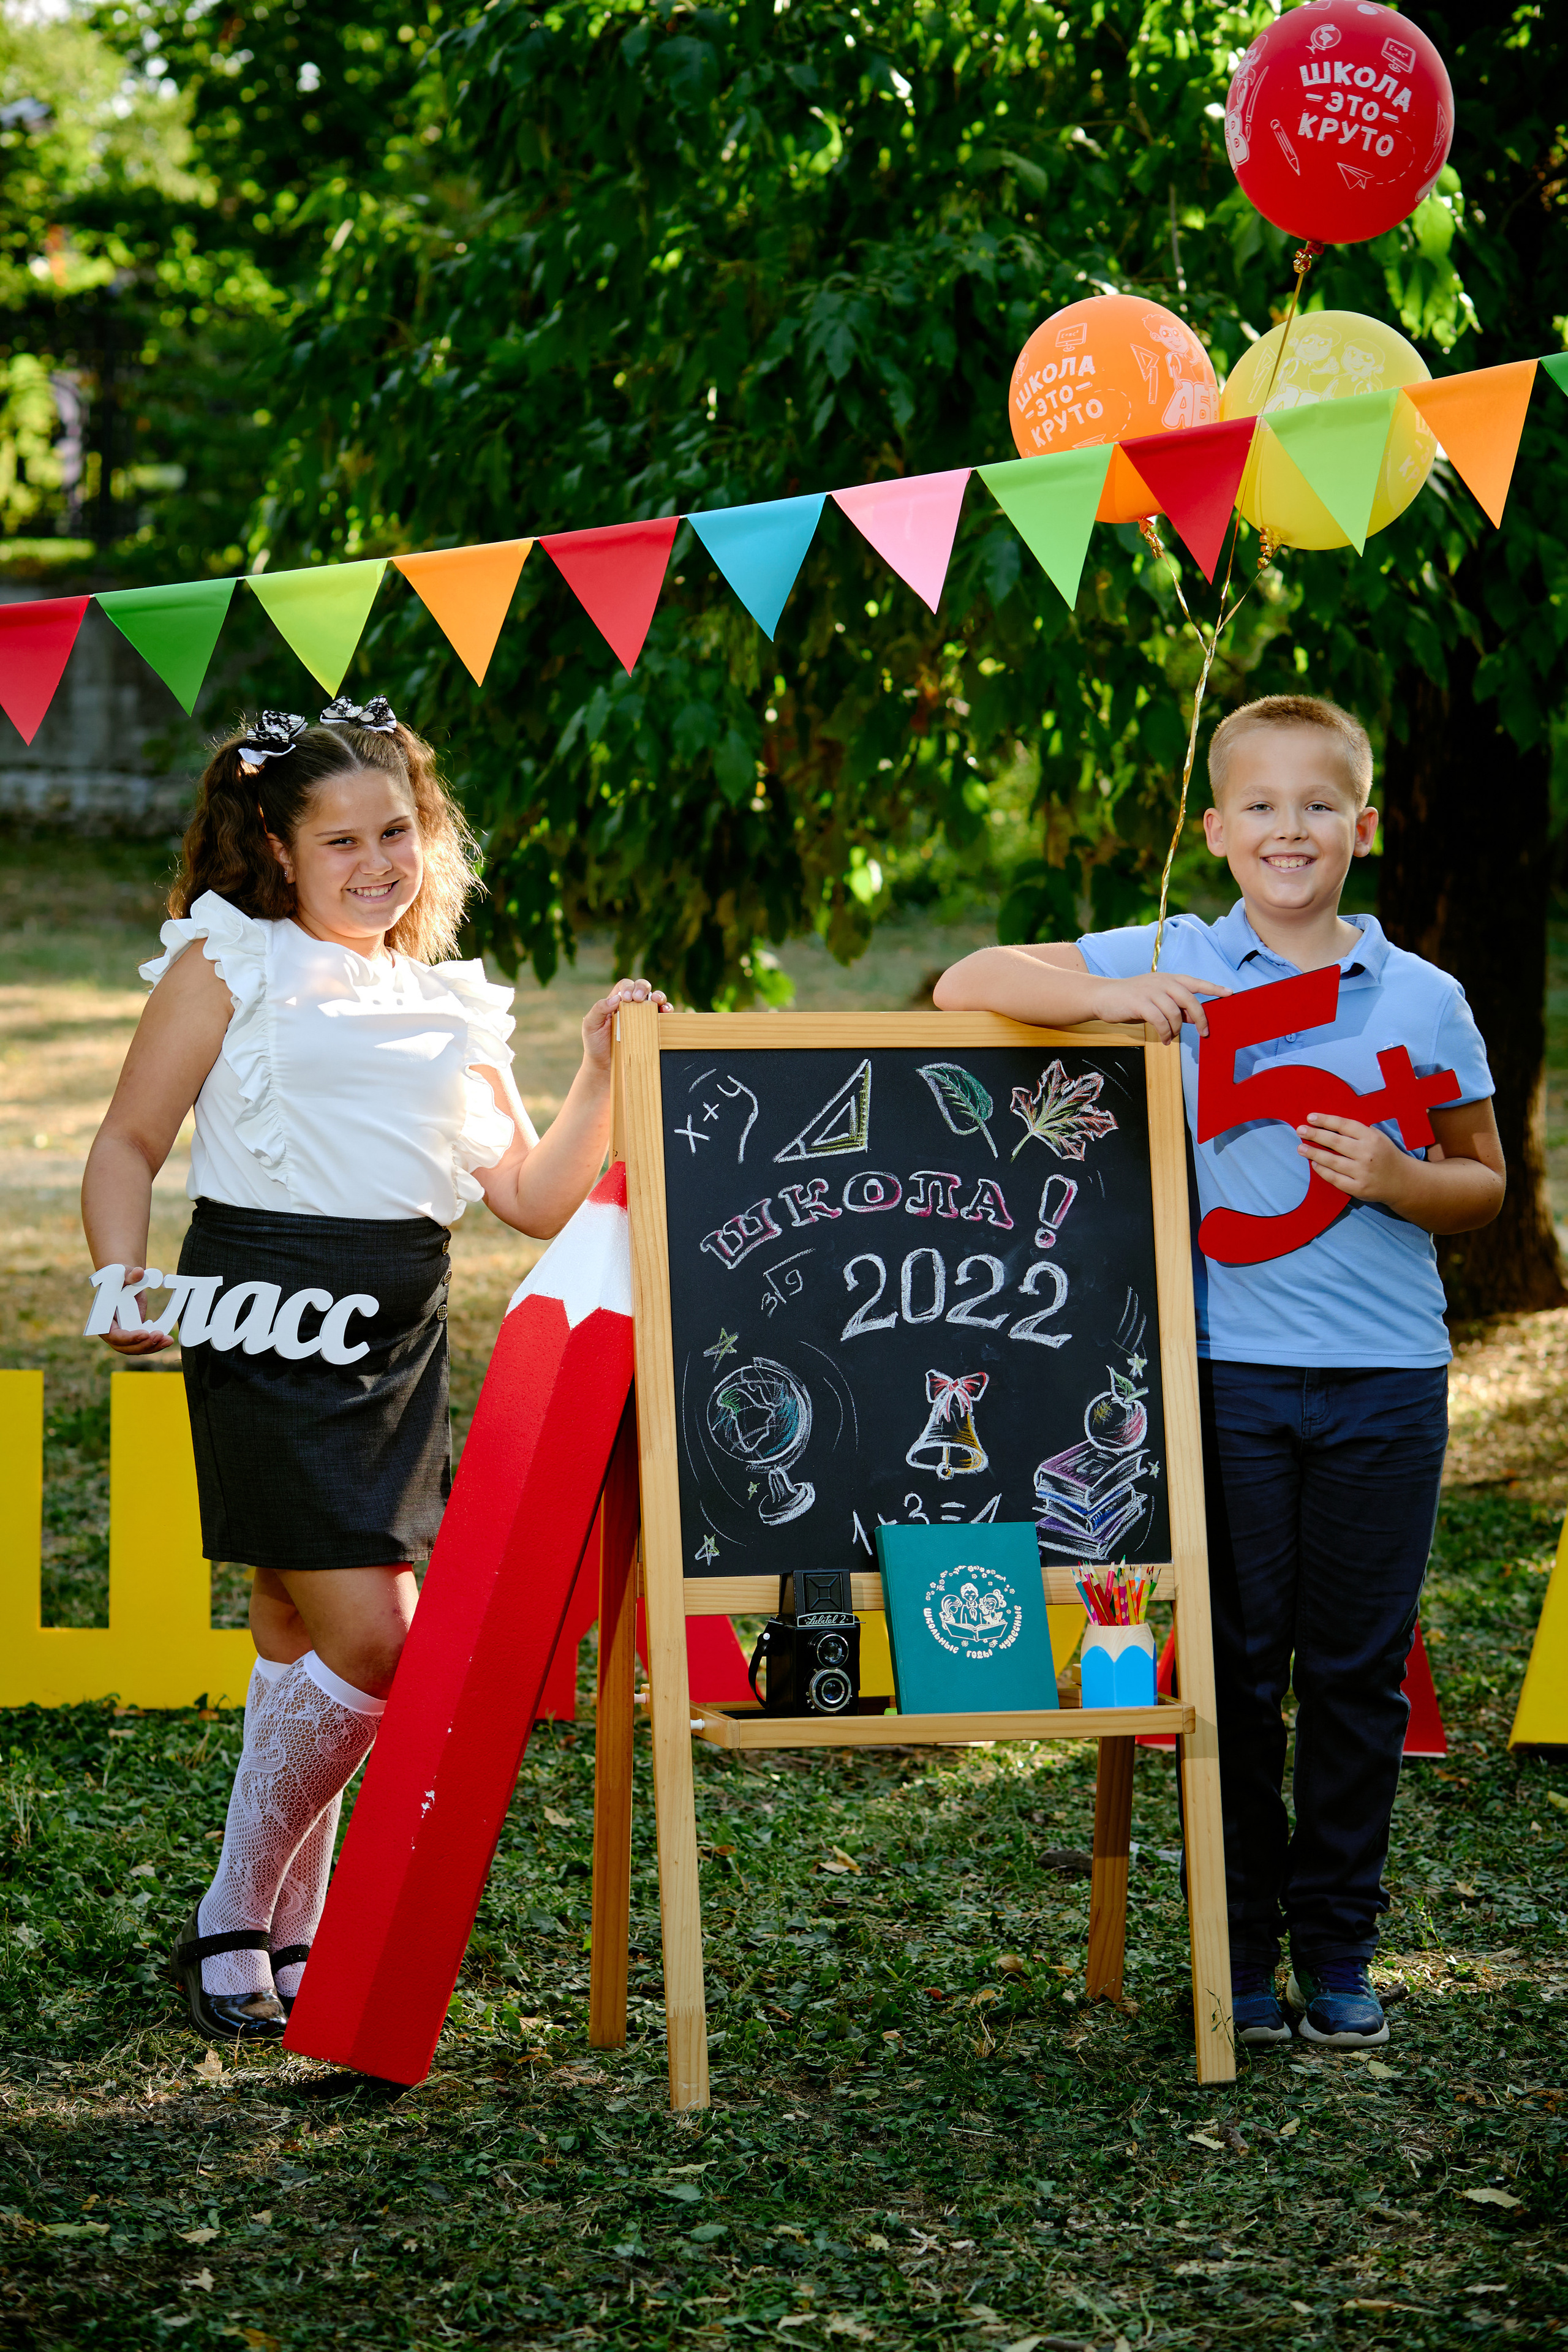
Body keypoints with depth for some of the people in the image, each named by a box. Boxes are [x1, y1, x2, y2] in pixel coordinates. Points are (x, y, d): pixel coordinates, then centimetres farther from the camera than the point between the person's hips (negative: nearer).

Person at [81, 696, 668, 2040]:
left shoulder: (452, 1010, 17)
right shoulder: (229, 969, 3)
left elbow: (537, 1198, 15)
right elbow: (130, 1144, 4)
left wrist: (604, 1077, 2)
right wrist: (122, 1285, -11)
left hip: (402, 1340, 5)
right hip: (268, 1324, -5)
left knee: (300, 1643, 9)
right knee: (369, 1641, -12)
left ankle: (291, 1935, 18)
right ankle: (233, 1923, 2)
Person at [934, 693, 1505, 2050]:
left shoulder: (1426, 1000, 5)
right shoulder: (1171, 969, 2)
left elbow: (1484, 1187, 12)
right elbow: (965, 987, 0)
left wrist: (1398, 1180, -10)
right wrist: (1110, 996, -16)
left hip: (1385, 1376, 1)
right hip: (1226, 1366, -1)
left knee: (1360, 1670, 6)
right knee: (1234, 1662, 4)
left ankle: (1339, 1949, 19)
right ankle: (1240, 1946, 15)